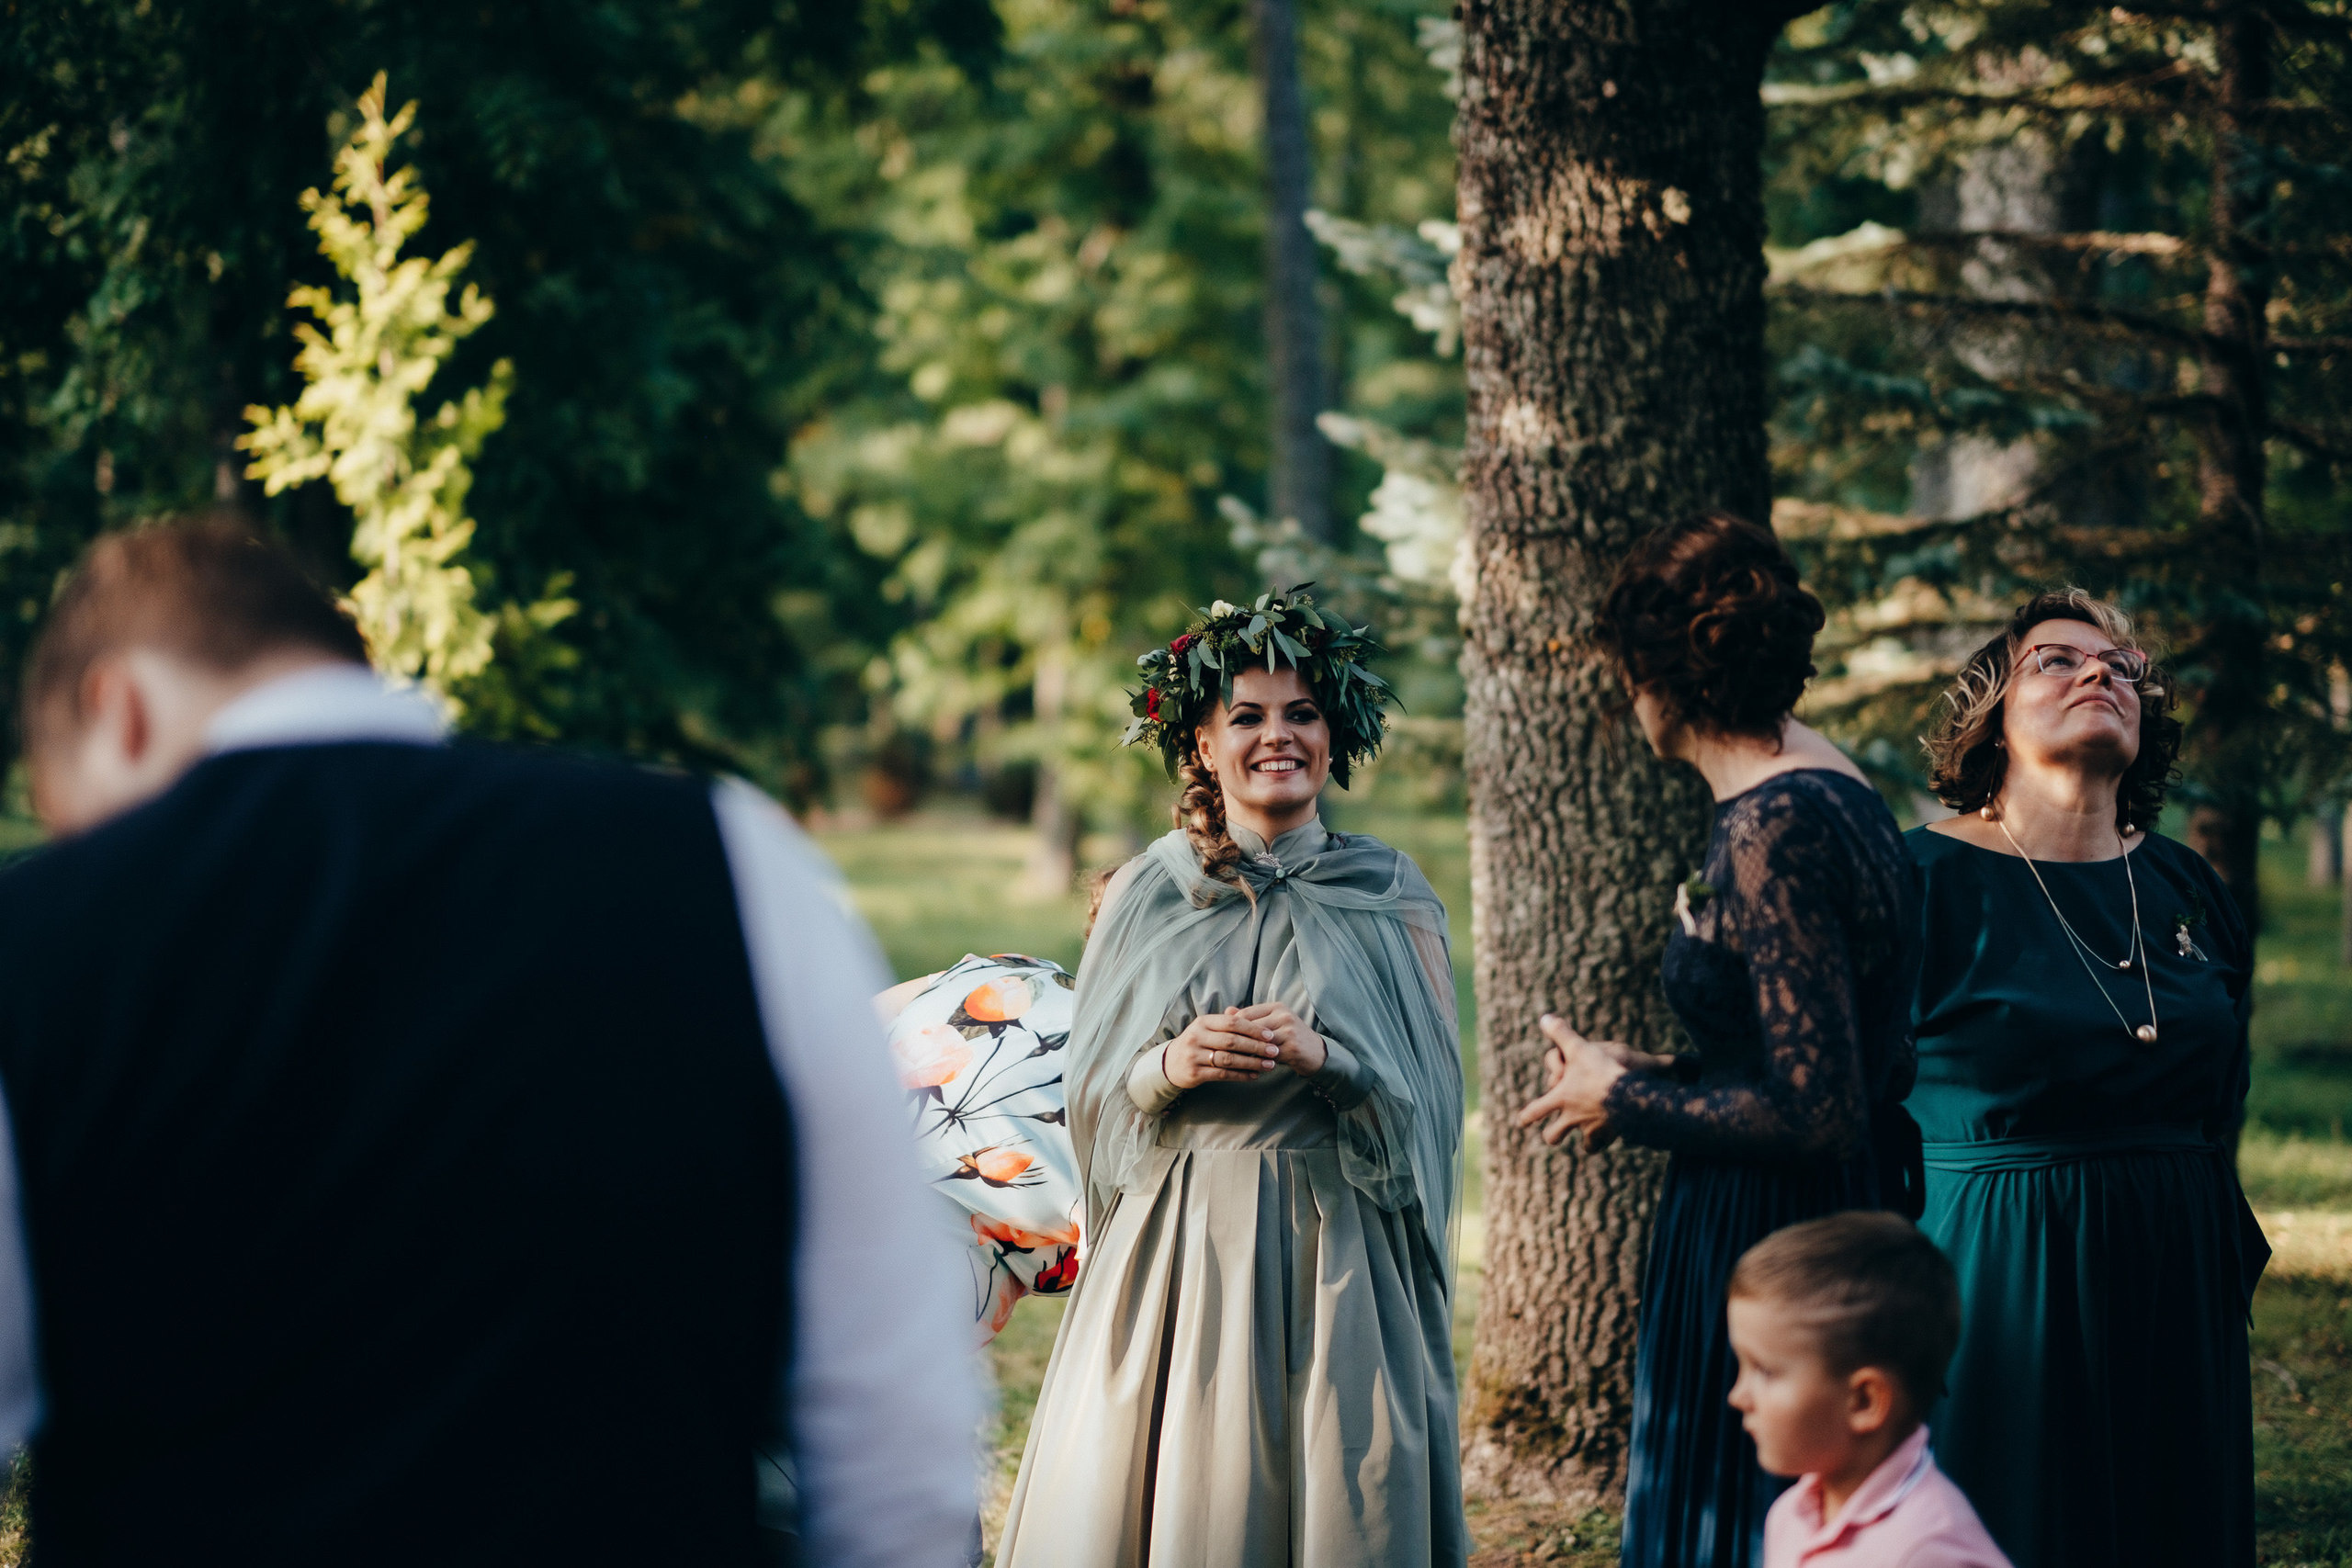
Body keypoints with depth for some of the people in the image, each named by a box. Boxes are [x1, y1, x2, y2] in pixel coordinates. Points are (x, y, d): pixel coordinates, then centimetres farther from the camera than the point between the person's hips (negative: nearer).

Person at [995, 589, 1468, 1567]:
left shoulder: (1391, 898, 4)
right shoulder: (1146, 897, 6)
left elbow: (1428, 1092, 0)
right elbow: (1091, 1093, 6)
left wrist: (1322, 1057, -17)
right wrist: (1170, 1068, -14)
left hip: (1337, 1254, -1)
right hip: (1173, 1250, 1)